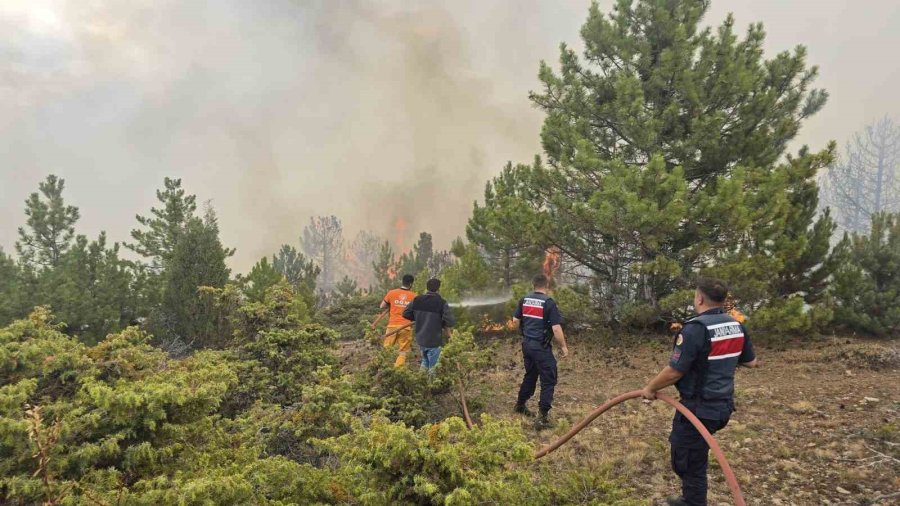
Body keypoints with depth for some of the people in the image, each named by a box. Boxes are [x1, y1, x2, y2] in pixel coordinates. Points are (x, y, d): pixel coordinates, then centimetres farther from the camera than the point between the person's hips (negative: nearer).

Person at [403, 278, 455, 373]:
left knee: (425, 360, 28)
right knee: (432, 365, 7)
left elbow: (405, 314, 7)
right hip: (434, 341, -5)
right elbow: (451, 322, -20)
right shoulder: (442, 303, -15)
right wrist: (442, 324, 0)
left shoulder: (417, 300, -2)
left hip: (420, 338, 5)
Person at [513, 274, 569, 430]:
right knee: (548, 380, 1)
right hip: (541, 347, -7)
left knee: (530, 375, 25)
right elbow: (556, 329, -18)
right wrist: (563, 347, -6)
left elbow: (515, 321, 12)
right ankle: (543, 417, -2)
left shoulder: (524, 300, 3)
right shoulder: (549, 303, -15)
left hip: (526, 344, 7)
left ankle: (520, 404, 39)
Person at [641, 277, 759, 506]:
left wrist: (650, 388, -7)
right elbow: (749, 361, 17)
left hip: (699, 409, -9)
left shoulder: (696, 328, -23)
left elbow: (674, 371, -23)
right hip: (723, 405, 9)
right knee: (695, 458, 25)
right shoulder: (737, 327, 3)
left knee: (687, 463, 5)